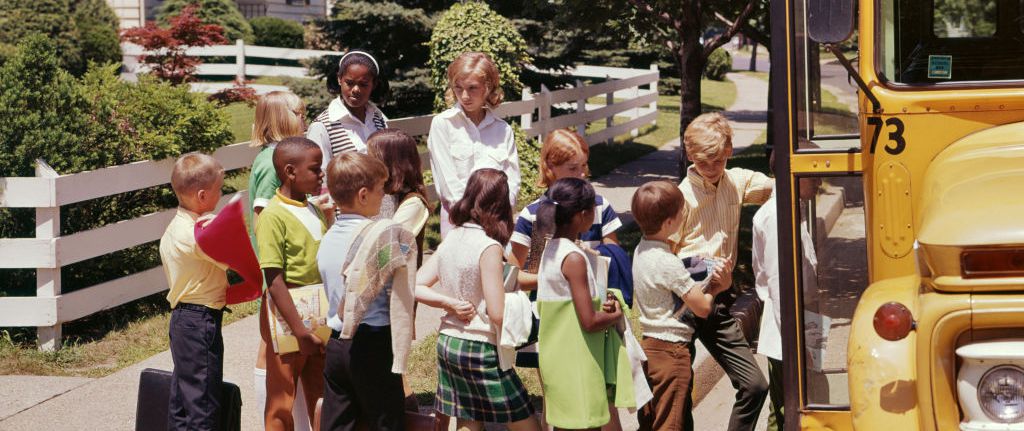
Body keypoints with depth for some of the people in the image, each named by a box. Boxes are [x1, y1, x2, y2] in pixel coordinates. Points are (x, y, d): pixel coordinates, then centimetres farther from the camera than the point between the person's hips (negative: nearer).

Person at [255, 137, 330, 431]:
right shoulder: (273, 216, -16)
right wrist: (300, 331, -22)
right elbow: (274, 281, -20)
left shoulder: (316, 211, 7)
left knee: (321, 399, 15)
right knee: (282, 402, 6)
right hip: (287, 318, -7)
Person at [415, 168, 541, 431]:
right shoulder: (489, 247, -17)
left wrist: (452, 303, 4)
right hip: (481, 349, -7)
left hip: (447, 342, 7)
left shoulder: (450, 240, 3)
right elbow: (497, 313, -21)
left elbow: (415, 287, 4)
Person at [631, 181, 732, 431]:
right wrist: (713, 288, 3)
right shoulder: (668, 263, -22)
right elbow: (702, 308, -17)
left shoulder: (641, 251, 5)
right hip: (671, 350, -9)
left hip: (649, 345, 9)